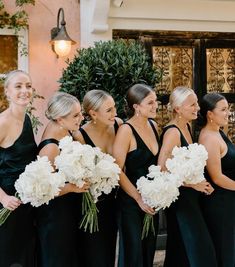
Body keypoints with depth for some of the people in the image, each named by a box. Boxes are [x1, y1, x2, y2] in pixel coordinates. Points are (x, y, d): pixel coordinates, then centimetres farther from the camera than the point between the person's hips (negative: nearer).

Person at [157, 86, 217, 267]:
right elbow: (163, 170, -24)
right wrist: (194, 184, -16)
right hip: (179, 196, -9)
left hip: (190, 196, 9)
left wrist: (200, 183, 6)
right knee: (197, 247, -5)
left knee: (181, 250, 17)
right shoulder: (172, 132, -19)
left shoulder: (187, 126, 7)